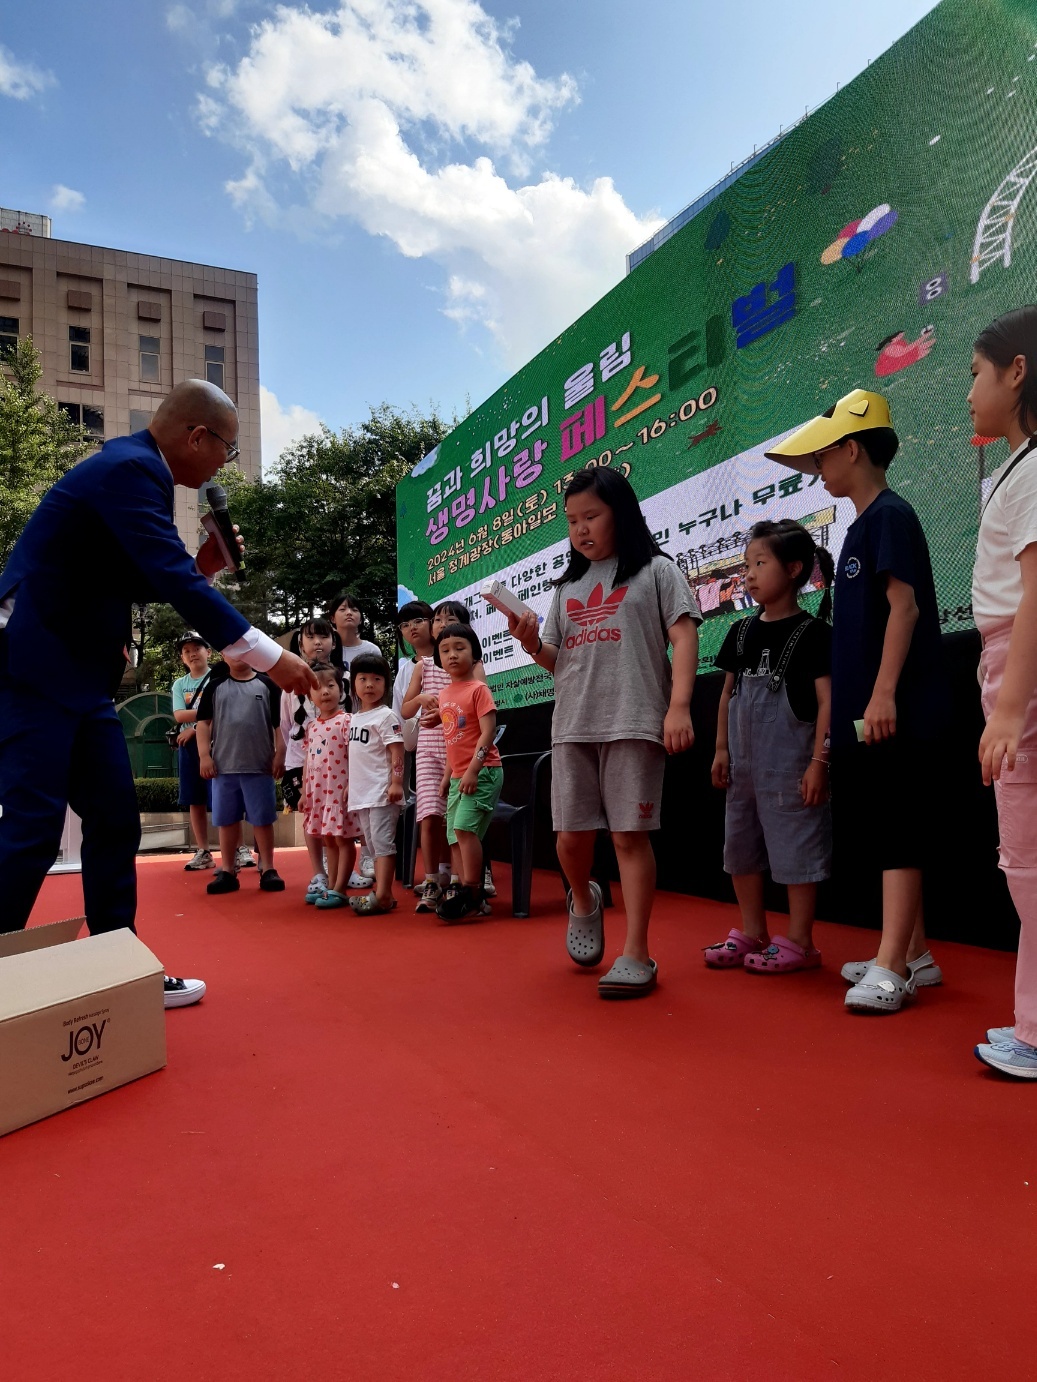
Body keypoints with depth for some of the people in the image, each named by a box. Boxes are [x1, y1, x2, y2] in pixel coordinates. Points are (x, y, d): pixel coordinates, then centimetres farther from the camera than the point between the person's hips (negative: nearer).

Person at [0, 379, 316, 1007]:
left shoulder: (136, 468, 12)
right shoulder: (128, 468, -18)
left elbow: (141, 579, 19)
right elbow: (174, 581, -27)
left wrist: (202, 566, 3)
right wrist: (271, 656, -26)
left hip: (81, 676, 10)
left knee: (115, 822, 9)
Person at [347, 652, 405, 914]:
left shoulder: (385, 716, -8)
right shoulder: (355, 718, 15)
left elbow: (397, 752, -14)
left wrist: (396, 782, -22)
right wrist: (350, 785, 21)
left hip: (381, 791, -9)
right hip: (361, 792, 9)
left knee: (382, 842, -8)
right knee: (372, 844, 11)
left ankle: (382, 895, -7)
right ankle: (382, 895, 17)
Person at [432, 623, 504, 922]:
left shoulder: (478, 689, -8)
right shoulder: (445, 695, 14)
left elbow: (487, 732, -15)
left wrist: (472, 770, -22)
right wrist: (447, 776, 17)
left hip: (482, 772, -8)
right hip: (459, 776, 8)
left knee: (464, 827, -18)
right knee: (454, 836, 6)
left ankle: (472, 894, -9)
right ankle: (469, 897, 12)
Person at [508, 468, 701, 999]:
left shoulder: (655, 571, 6)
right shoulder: (567, 587, 20)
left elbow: (684, 638, -3)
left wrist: (679, 706, -15)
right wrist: (531, 643, -1)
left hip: (634, 722, -4)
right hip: (572, 726, 5)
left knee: (630, 835, -5)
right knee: (572, 836, 3)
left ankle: (636, 956, 3)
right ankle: (583, 900, 35)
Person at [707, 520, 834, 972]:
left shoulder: (812, 633, -8)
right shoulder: (742, 632, 9)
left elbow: (827, 700, -12)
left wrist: (819, 761, -17)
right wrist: (722, 748, 8)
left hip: (790, 761, -7)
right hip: (744, 761, 7)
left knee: (795, 846, 0)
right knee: (741, 846, 14)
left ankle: (799, 942, 13)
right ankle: (752, 934, 27)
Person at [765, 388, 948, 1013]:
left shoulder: (889, 515, -8)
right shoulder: (862, 526, 20)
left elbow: (905, 606, -17)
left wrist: (884, 693, -24)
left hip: (895, 713, -10)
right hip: (866, 712, 10)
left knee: (899, 836, -7)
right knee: (886, 833, 13)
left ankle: (891, 971, -4)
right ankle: (915, 953, 22)